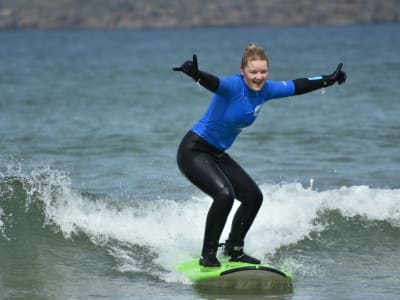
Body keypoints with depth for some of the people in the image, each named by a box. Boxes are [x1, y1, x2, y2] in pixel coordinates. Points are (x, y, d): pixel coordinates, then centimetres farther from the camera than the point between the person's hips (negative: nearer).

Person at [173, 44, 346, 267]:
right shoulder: (233, 86, -25)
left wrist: (330, 80, 16)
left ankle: (234, 249, 29)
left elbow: (297, 86, 12)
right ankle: (208, 255, -15)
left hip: (217, 154, 9)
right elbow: (212, 82, -46)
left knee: (253, 198, 10)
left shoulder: (265, 90, -1)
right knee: (224, 194, -28)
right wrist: (195, 74, -68)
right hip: (193, 151, -9)